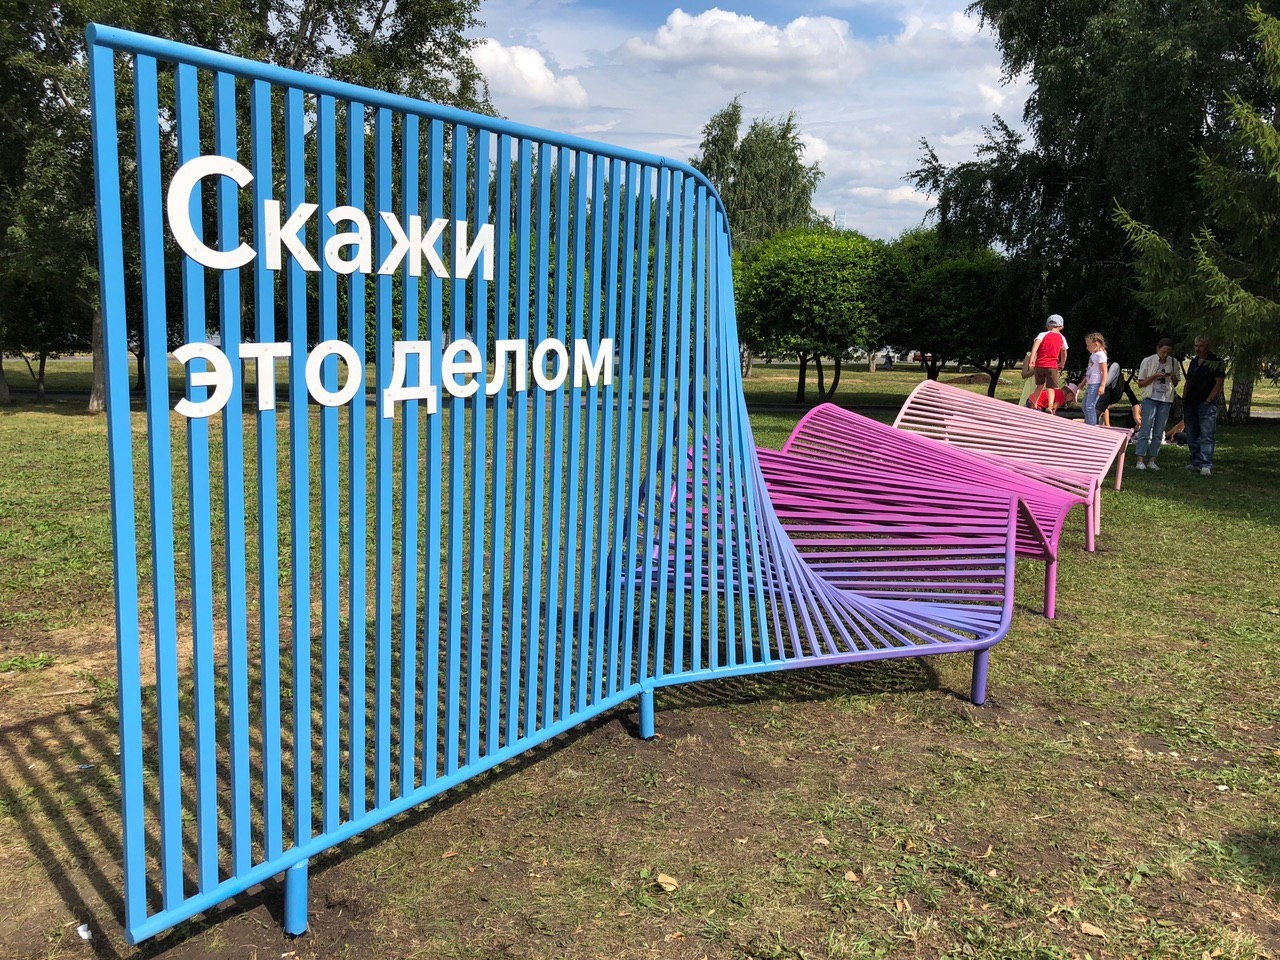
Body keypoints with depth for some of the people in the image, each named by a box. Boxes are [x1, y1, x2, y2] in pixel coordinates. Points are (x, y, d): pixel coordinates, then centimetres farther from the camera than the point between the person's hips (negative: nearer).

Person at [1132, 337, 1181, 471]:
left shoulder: (1173, 363, 6)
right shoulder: (1148, 361, -3)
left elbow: (1176, 384, 14)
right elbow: (1140, 383, -3)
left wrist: (1173, 376, -8)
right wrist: (1156, 376, -15)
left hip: (1166, 400, 3)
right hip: (1150, 398, -3)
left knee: (1159, 432, 4)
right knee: (1145, 430, -7)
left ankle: (1152, 461, 8)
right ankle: (1140, 460, -5)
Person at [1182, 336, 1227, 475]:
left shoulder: (1217, 362, -4)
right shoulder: (1193, 361, 17)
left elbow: (1219, 383, -9)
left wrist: (1208, 400, -14)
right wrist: (1184, 401, 13)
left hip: (1207, 404, -7)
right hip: (1191, 404, 7)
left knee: (1206, 435, -11)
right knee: (1192, 436, 10)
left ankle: (1206, 465, -16)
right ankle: (1195, 462, 18)